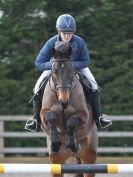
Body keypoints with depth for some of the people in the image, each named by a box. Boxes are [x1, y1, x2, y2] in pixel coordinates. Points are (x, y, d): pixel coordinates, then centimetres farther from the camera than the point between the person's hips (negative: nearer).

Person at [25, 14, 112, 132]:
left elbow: (85, 61, -17)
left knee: (93, 86, -19)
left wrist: (71, 64, -35)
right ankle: (37, 119, -5)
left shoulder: (80, 42, -28)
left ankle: (98, 116, -5)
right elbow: (39, 63, -23)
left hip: (77, 66, 0)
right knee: (38, 88, -18)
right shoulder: (51, 43, -29)